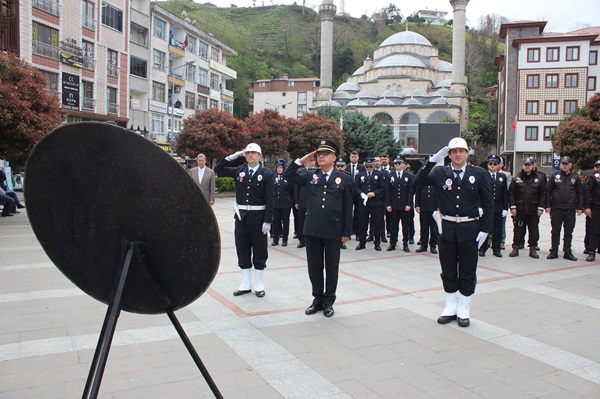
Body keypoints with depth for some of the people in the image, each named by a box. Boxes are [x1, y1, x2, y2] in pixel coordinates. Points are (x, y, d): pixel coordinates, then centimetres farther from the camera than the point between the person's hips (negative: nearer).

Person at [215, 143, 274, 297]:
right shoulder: (238, 171, 6)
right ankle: (245, 284, 22)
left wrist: (267, 221, -14)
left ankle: (259, 285, 18)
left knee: (259, 252, 6)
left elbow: (269, 199, -9)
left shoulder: (267, 174, -6)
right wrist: (231, 157, -3)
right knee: (242, 251, 10)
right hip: (241, 216, 4)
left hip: (258, 217, -4)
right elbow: (218, 169, 8)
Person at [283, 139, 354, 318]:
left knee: (331, 268, 8)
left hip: (333, 230, -2)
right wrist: (301, 160, 1)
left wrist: (346, 232, -3)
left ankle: (328, 301, 23)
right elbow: (287, 175, 10)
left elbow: (348, 208, 0)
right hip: (312, 229, 3)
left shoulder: (344, 179, 1)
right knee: (314, 267, 10)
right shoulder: (310, 177, 8)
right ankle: (317, 299, 25)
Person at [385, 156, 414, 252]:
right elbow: (387, 191, 3)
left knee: (405, 225, 5)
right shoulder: (390, 176, 7)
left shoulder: (409, 176, 4)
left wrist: (409, 204, -10)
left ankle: (405, 244, 13)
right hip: (393, 205, 1)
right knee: (393, 225, 5)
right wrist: (388, 204, -5)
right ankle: (392, 244, 12)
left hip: (405, 206, -1)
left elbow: (411, 191, -1)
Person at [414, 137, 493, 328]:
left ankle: (464, 310, 22)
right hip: (447, 228, 2)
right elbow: (418, 181, -13)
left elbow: (488, 204, -1)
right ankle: (450, 308, 26)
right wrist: (432, 161, -22)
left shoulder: (480, 174, -1)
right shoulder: (440, 173, 2)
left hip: (470, 230, -1)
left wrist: (485, 229, -7)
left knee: (467, 273, 8)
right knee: (448, 272, 11)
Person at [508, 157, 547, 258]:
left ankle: (533, 249, 15)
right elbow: (511, 193, 1)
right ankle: (515, 248, 13)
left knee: (533, 230, 6)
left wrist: (541, 208, -1)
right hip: (519, 210, -1)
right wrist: (513, 207, -6)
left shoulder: (539, 179, 5)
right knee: (518, 230, 4)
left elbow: (543, 194, 5)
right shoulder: (517, 178, 2)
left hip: (533, 211, 1)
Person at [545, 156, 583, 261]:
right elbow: (548, 191, 3)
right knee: (555, 231, 4)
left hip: (570, 209, 1)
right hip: (556, 209, -1)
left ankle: (567, 252, 14)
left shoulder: (575, 177, 7)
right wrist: (548, 205, -3)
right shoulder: (554, 176, 3)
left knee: (569, 232, 7)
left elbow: (580, 193, 9)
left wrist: (580, 207, 3)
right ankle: (554, 251, 11)